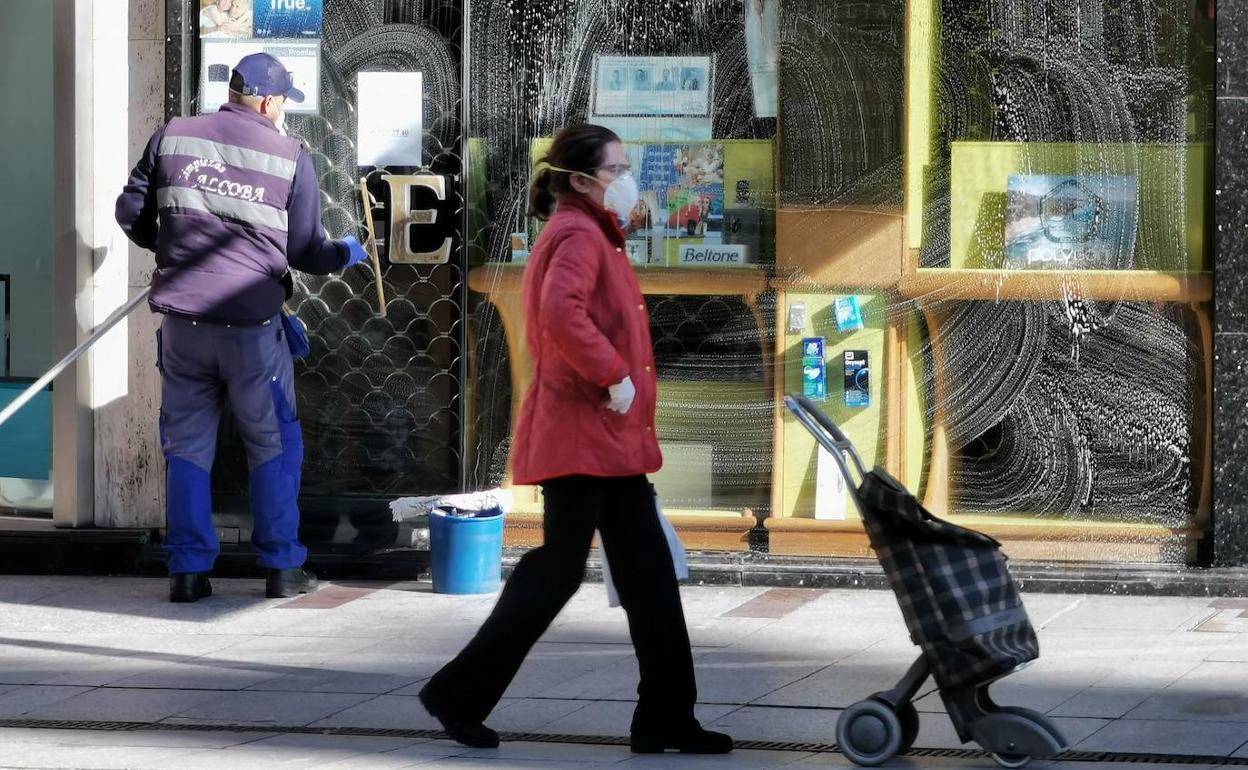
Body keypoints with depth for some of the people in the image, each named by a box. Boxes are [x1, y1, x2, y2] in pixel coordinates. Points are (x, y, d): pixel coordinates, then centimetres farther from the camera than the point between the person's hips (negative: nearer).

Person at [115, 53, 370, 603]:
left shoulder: (172, 138, 4)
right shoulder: (290, 157, -2)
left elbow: (131, 212, 9)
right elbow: (304, 251, 1)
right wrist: (345, 254, 23)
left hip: (182, 320, 2)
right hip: (252, 324, -2)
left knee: (187, 446, 11)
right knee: (274, 447, 11)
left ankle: (188, 569, 9)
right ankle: (282, 568, 13)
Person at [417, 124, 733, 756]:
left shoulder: (592, 235, 19)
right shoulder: (578, 236, -14)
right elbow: (560, 312, -32)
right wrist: (613, 375, -24)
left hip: (612, 439, 10)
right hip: (581, 435, -10)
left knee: (649, 573, 8)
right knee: (558, 570, -4)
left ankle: (667, 718, 9)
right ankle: (459, 694, 6)